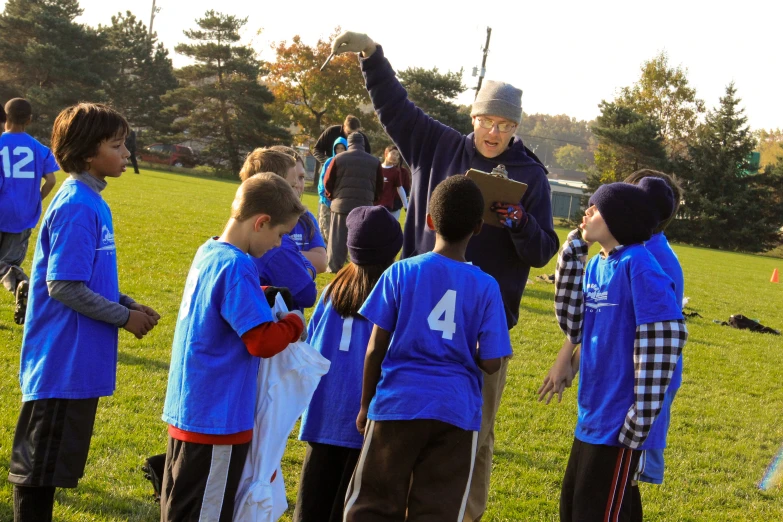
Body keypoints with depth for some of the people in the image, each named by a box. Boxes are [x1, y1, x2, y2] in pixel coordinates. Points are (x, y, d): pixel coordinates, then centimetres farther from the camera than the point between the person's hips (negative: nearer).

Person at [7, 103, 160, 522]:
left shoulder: (91, 202, 10)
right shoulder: (77, 207, -19)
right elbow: (64, 287, -22)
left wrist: (128, 304, 7)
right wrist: (124, 317, -13)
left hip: (77, 358, 9)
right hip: (62, 360, -9)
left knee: (53, 464, 18)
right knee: (39, 468, 2)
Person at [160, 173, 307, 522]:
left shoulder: (208, 253, 7)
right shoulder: (236, 268, -21)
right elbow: (263, 342, -22)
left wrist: (263, 298, 5)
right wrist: (294, 324, -4)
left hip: (187, 411, 9)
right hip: (216, 418, -9)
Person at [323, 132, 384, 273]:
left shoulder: (338, 159, -1)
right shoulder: (374, 162, 3)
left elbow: (328, 182, 2)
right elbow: (379, 187, 6)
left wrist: (333, 196, 20)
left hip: (341, 204, -1)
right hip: (365, 206, 1)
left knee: (338, 238, 6)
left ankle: (334, 267, 6)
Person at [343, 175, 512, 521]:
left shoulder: (401, 273, -2)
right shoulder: (486, 287, -2)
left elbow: (375, 349, -1)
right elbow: (490, 363, -4)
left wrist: (365, 404, 10)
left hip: (398, 403, 0)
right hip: (457, 411, 0)